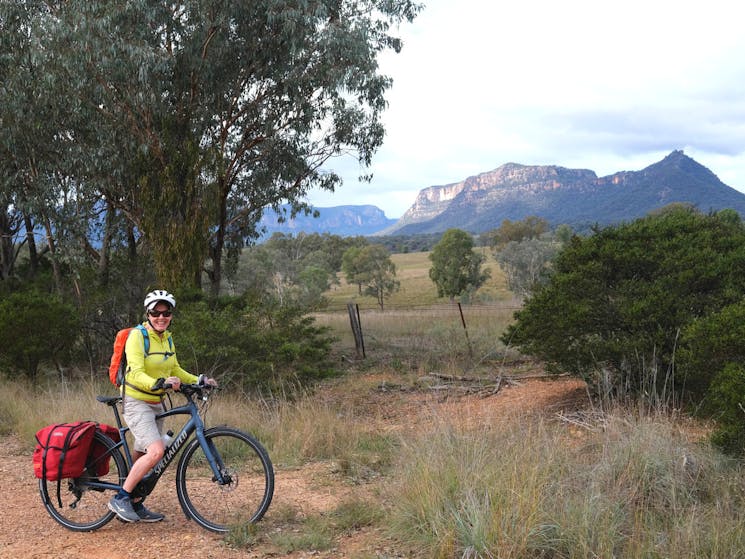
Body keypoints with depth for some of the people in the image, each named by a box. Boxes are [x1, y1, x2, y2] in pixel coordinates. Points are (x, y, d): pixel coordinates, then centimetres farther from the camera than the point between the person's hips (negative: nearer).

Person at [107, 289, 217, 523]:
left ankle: (135, 506, 24)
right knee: (156, 451, -22)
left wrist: (199, 380, 5)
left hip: (156, 404, 8)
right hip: (136, 402, -8)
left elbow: (175, 370, 18)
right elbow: (137, 374, -25)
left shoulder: (167, 338, 9)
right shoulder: (137, 336, -15)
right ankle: (120, 499, -11)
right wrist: (159, 383, -42)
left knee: (142, 456, 13)